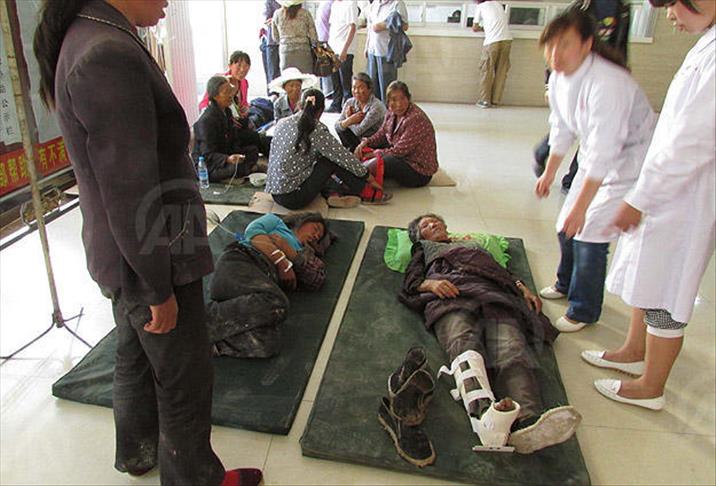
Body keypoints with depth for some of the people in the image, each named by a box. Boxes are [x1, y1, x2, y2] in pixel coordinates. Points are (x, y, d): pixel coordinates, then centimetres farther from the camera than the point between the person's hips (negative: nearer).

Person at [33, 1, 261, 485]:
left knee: (137, 357, 27)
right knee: (185, 378, 10)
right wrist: (160, 289, -16)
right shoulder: (111, 54, -25)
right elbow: (130, 193, -25)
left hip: (123, 255, 10)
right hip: (151, 259, -10)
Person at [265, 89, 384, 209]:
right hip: (294, 198, -7)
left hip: (275, 194, 7)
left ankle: (333, 191, 8)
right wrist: (371, 179, 6)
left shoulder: (282, 123, 6)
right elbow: (345, 157, -7)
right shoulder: (317, 130, -13)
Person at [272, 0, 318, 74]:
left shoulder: (277, 14, 5)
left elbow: (275, 37, 14)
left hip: (285, 54, 2)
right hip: (303, 53, -2)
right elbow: (313, 37, 0)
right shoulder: (305, 14, -2)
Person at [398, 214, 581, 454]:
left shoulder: (473, 244, 44)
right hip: (451, 298, -2)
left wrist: (521, 287, 11)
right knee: (464, 345, -38)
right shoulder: (424, 250, 37)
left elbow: (502, 271, 33)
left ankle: (527, 421, -58)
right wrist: (431, 283, -6)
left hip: (495, 298, 2)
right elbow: (411, 281, 18)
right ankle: (484, 413, -64)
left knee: (512, 351, -32)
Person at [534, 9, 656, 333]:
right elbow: (562, 130, 8)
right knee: (567, 227, 15)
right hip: (596, 158, 8)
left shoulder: (607, 84, -32)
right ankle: (566, 284, 42)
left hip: (629, 162, -8)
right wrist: (549, 174, 14)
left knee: (589, 234, -10)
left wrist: (581, 206, -29)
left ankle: (583, 311, 11)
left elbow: (602, 154, -32)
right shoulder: (559, 78, -6)